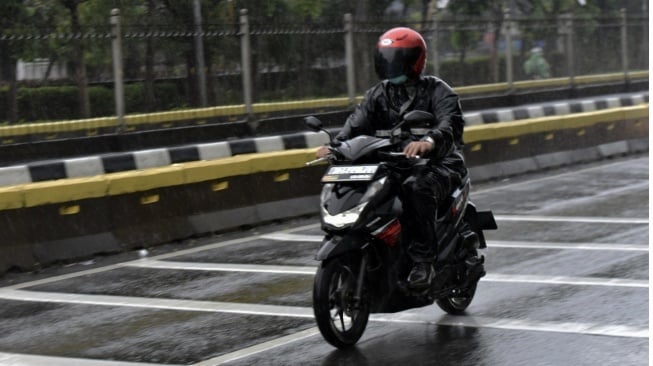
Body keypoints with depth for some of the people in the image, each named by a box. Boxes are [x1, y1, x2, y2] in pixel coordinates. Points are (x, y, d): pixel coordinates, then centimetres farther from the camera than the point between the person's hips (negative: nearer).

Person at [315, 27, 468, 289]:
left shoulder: (437, 91, -2)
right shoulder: (379, 94, 15)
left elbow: (450, 123, -22)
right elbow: (358, 122, -1)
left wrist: (428, 142, -45)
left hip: (437, 164, -5)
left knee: (416, 188, -38)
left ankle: (423, 261, -34)